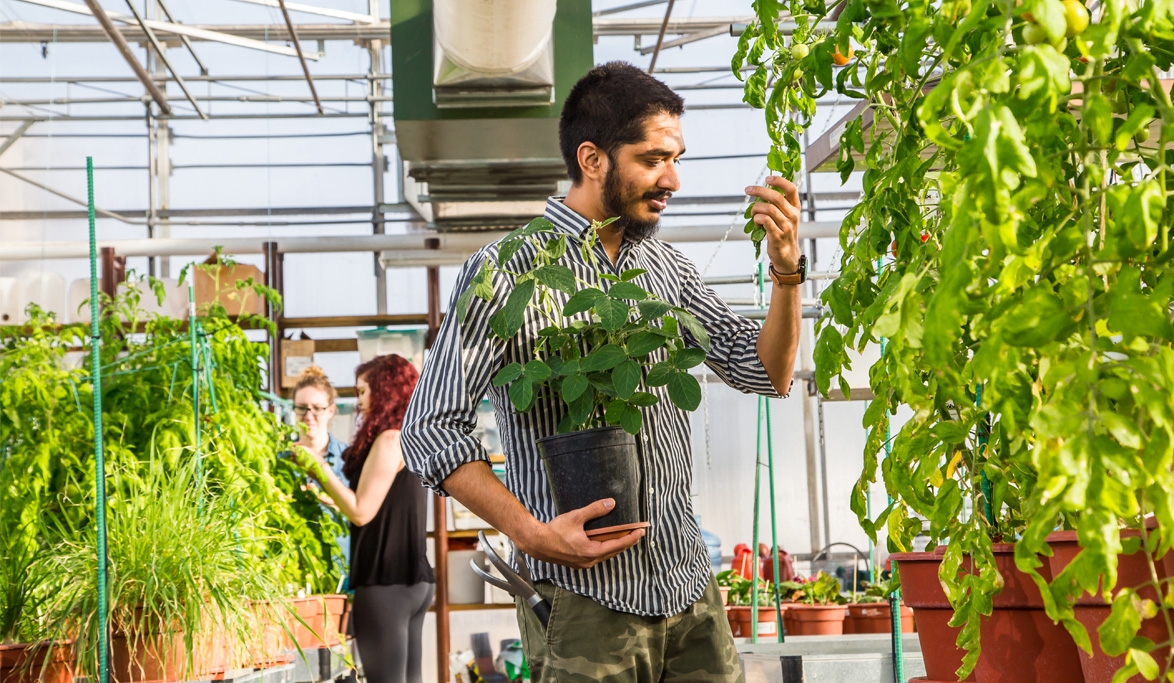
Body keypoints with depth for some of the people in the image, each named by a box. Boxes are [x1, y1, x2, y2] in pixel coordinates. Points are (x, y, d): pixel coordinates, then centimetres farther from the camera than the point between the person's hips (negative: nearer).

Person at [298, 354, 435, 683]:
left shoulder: (388, 438, -11)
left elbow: (361, 512, -14)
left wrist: (319, 469, -5)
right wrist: (326, 498, 24)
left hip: (386, 581, -9)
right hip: (413, 578, 9)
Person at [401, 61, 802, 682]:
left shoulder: (664, 266, 12)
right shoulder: (507, 271, -7)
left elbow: (767, 374, 12)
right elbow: (432, 430, -10)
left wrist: (786, 271, -5)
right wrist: (531, 532, -21)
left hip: (690, 589, 6)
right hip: (586, 601, -5)